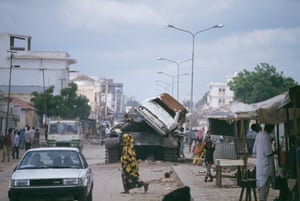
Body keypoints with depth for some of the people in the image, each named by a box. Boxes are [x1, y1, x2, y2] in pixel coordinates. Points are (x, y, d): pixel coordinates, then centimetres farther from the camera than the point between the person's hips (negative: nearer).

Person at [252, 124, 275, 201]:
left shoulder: (259, 135, 11)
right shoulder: (266, 136, -15)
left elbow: (254, 151, 17)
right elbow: (268, 153, -19)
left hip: (259, 165, 9)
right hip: (266, 166, -9)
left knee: (261, 184, 13)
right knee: (265, 186, -6)